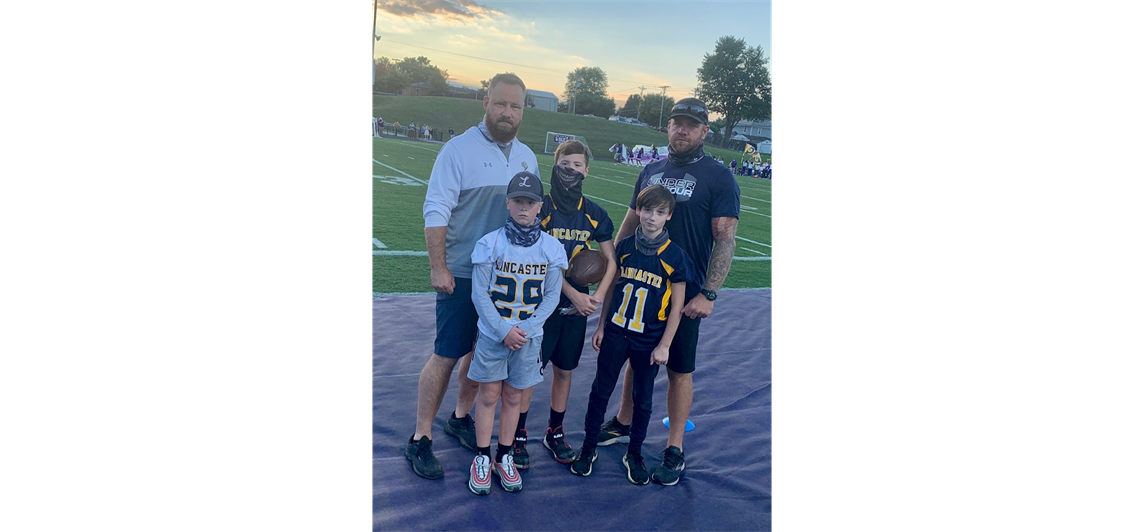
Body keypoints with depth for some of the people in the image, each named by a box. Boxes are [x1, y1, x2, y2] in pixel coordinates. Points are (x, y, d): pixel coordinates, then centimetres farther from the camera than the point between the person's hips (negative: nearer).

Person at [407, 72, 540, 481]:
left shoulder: (527, 157, 9)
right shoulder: (460, 149, -9)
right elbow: (436, 212, -11)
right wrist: (438, 267, -15)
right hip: (461, 274, -5)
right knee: (447, 356, -2)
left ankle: (460, 417, 35)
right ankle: (421, 439, 11)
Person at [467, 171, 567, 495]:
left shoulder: (551, 247, -5)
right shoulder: (490, 243, -10)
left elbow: (551, 295, 0)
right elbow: (480, 293, -8)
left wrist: (526, 328, -11)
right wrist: (504, 330, -14)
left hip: (529, 336, 1)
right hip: (492, 334, -1)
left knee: (513, 397, 13)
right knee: (488, 396, 8)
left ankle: (504, 458, 28)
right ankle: (482, 458, 23)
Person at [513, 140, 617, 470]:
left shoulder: (594, 214, 3)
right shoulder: (541, 208, -8)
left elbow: (612, 261, 5)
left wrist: (596, 297, -8)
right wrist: (574, 294, -17)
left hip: (577, 306, 4)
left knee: (564, 370, 13)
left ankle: (555, 433, 30)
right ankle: (518, 436, 17)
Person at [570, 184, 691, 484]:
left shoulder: (675, 256, -11)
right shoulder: (624, 246, -2)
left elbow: (677, 306, -7)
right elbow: (611, 287, 7)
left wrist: (664, 345, -8)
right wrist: (601, 326, 7)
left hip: (649, 343, -2)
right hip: (615, 335, 2)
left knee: (642, 400, 12)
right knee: (600, 392, 11)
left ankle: (634, 455, 31)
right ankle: (589, 448, 28)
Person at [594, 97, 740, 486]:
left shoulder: (718, 177, -8)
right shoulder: (651, 171, 9)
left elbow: (725, 239, -13)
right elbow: (630, 223, 16)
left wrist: (708, 294, -19)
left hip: (684, 293, -5)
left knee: (679, 370, 4)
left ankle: (674, 452, 16)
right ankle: (623, 424, 35)